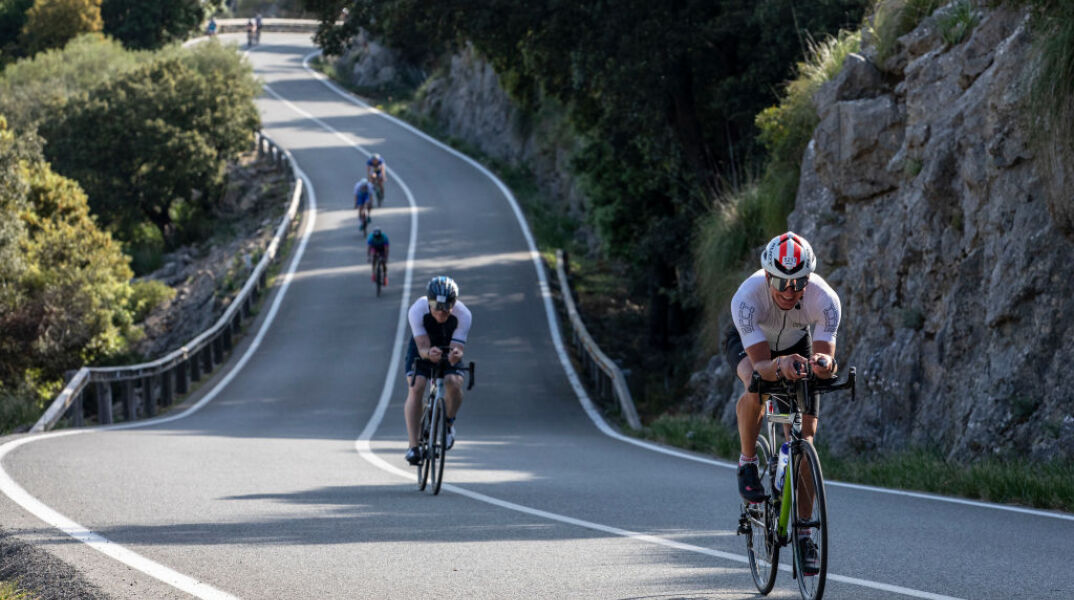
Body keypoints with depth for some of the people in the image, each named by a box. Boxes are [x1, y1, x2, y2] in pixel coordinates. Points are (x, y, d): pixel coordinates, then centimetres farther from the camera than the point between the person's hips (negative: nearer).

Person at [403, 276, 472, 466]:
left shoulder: (463, 315, -31)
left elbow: (457, 347, -33)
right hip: (422, 348, 0)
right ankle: (413, 446, -19)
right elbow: (422, 347, -36)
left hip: (449, 347, 0)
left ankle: (449, 423, 5)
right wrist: (429, 353, -58)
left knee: (454, 384, -26)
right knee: (415, 388, -22)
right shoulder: (417, 310, -33)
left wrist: (456, 355, -57)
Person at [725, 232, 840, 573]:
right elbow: (760, 365, -44)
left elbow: (826, 355, -36)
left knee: (804, 439, -10)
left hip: (796, 345, 2)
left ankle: (803, 533, -1)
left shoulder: (825, 299, -35)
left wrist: (823, 363, -60)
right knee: (756, 387, -37)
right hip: (747, 342, -2)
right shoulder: (748, 297, -40)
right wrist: (780, 366, -66)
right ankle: (748, 463, -10)